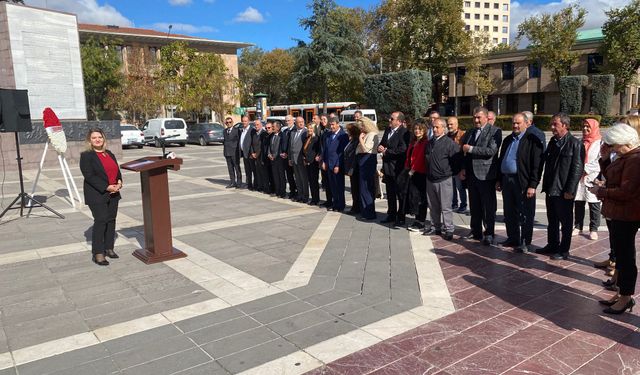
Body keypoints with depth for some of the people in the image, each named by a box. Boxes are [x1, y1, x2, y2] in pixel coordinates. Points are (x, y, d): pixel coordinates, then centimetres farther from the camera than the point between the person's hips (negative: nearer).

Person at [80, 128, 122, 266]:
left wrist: (119, 182, -5)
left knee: (111, 220, 9)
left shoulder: (110, 154, 15)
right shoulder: (86, 156, -6)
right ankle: (98, 253, -3)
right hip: (97, 195, -6)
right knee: (100, 221, -9)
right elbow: (89, 176, -14)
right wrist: (106, 187, -20)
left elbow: (117, 170, 16)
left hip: (113, 193, 7)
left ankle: (109, 248, 19)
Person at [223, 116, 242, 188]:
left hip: (234, 152, -6)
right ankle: (232, 182, 17)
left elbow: (239, 141, -6)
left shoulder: (236, 130, -4)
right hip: (227, 152, 6)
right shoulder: (225, 131, 15)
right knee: (230, 168, 10)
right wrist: (224, 147, 11)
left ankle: (239, 183, 6)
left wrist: (239, 151, -9)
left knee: (237, 168, 0)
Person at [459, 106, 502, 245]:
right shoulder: (470, 133, 15)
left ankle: (489, 233, 9)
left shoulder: (495, 131, -7)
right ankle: (476, 231, 24)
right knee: (474, 205, 14)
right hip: (471, 174, 7)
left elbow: (491, 151, -19)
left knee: (489, 206, 1)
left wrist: (471, 149, -16)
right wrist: (463, 169, 9)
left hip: (486, 175, -6)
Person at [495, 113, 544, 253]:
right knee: (509, 213, 14)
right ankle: (512, 239, 27)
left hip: (523, 182, -7)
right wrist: (499, 180, 14)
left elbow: (536, 165, -12)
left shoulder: (532, 140, -8)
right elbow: (500, 160, 18)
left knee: (525, 214, 2)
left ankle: (525, 242, 12)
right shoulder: (508, 139, 14)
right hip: (506, 180, 7)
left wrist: (532, 185, -17)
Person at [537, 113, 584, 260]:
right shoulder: (553, 141, 11)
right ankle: (552, 245, 30)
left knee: (566, 222, 6)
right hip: (551, 189, 7)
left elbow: (577, 169, -15)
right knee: (552, 221, 17)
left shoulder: (575, 143, -12)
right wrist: (546, 186, 10)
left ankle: (564, 250, 16)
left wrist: (569, 190, -17)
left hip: (564, 192, -7)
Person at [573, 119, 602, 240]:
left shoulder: (599, 143, -6)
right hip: (578, 177, 5)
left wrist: (585, 169, -15)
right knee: (578, 203, 9)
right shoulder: (581, 142, 11)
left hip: (592, 178, -5)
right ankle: (578, 227, 18)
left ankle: (593, 229, 9)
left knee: (594, 205, 2)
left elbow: (600, 161, -12)